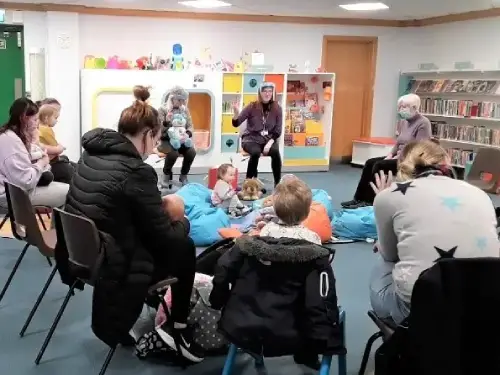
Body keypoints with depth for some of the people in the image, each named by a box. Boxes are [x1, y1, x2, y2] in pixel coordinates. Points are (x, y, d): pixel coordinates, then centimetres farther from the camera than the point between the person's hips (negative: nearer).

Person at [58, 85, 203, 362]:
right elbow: (164, 235, -12)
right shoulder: (136, 171, -20)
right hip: (106, 264, -8)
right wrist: (183, 221, 9)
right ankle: (179, 328, 20)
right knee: (183, 246, 9)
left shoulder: (91, 154, 3)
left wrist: (160, 209, 13)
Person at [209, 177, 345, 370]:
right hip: (283, 339, -3)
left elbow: (222, 272, 0)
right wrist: (325, 344, -7)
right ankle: (306, 355, 27)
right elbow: (321, 305, -14)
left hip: (237, 330, 4)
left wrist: (217, 304, 15)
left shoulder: (251, 241, -2)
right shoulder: (314, 255, -11)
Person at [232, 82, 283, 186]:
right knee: (256, 152, -34)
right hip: (251, 138, -2)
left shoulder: (277, 108, 0)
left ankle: (278, 184, -20)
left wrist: (270, 143, -16)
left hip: (268, 139, 2)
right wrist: (236, 113, -31)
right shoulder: (252, 107, -6)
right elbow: (236, 124, -10)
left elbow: (278, 131, 0)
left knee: (276, 152, -30)